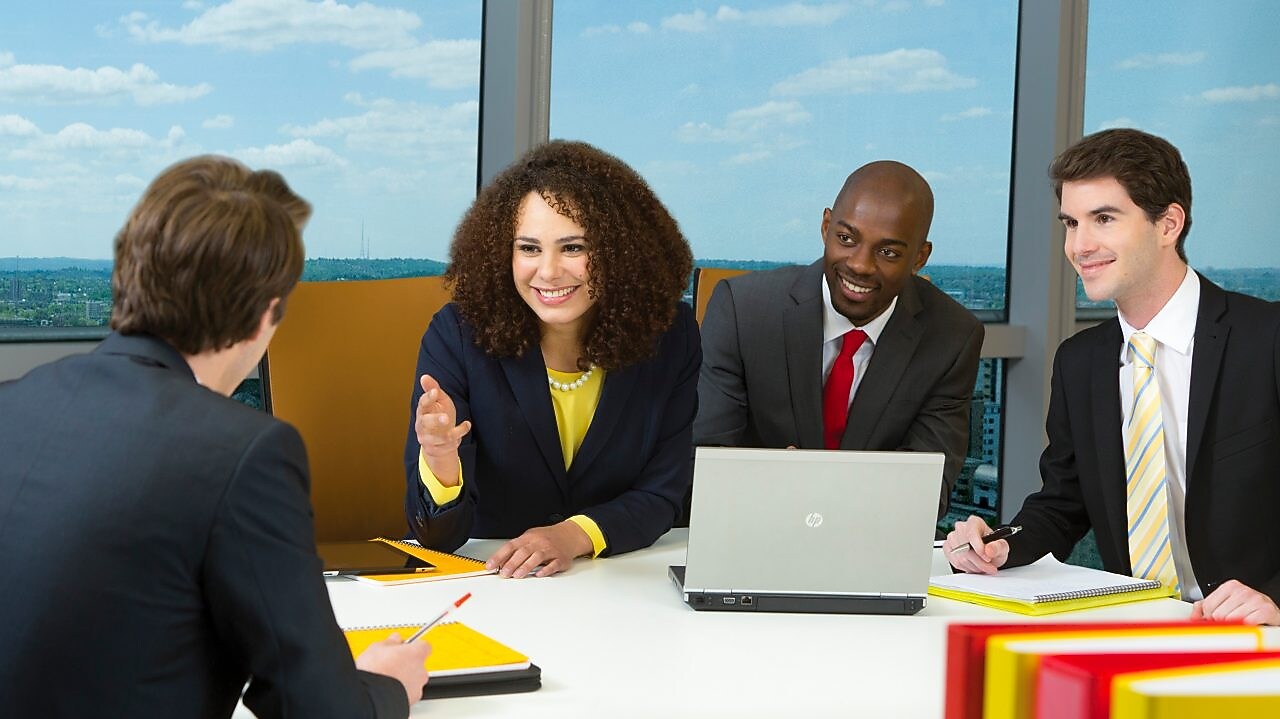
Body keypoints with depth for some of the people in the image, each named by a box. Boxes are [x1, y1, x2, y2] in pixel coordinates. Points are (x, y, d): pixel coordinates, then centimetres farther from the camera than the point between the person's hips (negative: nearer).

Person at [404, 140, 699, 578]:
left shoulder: (669, 334, -6)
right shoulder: (457, 336, -10)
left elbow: (663, 497, -3)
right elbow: (438, 536, -13)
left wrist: (572, 536, -21)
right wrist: (438, 457, -35)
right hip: (488, 585, -1)